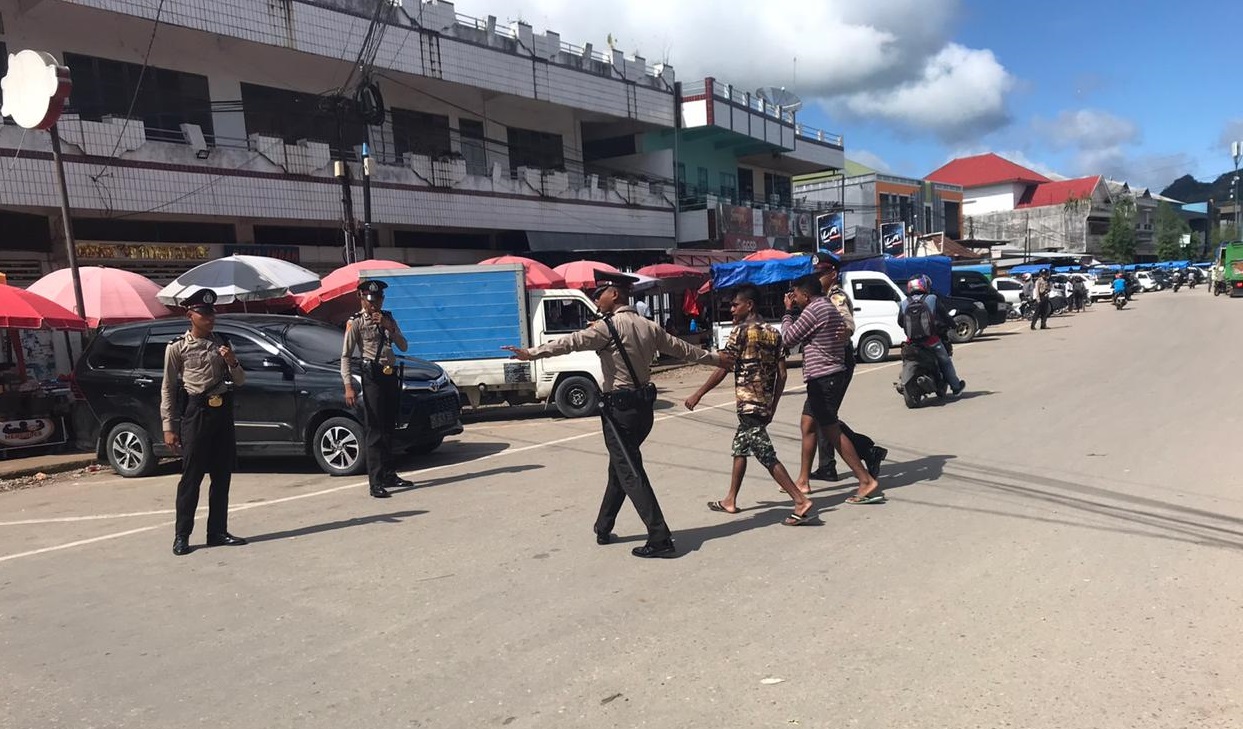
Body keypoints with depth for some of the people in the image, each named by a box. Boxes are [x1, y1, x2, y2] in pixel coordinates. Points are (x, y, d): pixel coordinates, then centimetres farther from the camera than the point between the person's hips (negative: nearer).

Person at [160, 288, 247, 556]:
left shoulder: (222, 344, 12)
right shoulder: (177, 348, -1)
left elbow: (240, 382, 14)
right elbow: (168, 389, -2)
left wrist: (232, 362, -7)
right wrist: (168, 427, -7)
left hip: (222, 413, 5)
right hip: (196, 414, -5)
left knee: (222, 476, 8)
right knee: (191, 477, -3)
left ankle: (217, 532, 16)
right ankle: (181, 536, 4)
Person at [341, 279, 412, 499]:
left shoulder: (388, 319, 14)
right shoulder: (355, 323, -3)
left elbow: (403, 347, 9)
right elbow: (346, 356, -7)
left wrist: (389, 327, -7)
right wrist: (349, 386, -16)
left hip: (392, 376, 7)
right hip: (373, 377, -7)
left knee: (388, 429, 13)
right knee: (374, 431, -9)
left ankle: (389, 475, 23)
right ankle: (376, 483, -10)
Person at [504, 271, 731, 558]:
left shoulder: (609, 326, -13)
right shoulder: (648, 326, 10)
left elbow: (571, 342, -21)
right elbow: (682, 348, 20)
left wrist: (532, 353, -22)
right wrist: (715, 359, 34)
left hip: (620, 407, -8)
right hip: (643, 405, 8)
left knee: (631, 474, -5)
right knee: (620, 467, 18)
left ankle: (660, 539, -7)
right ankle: (603, 529, 30)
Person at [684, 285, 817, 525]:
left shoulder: (740, 331, -10)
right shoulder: (773, 334, 10)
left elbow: (722, 369, -12)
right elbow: (781, 375, 8)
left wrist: (698, 395, -5)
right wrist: (772, 406, 16)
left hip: (748, 403, -8)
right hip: (764, 404, 8)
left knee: (767, 456, -8)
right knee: (740, 447, 20)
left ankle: (802, 502, -11)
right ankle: (731, 500, 29)